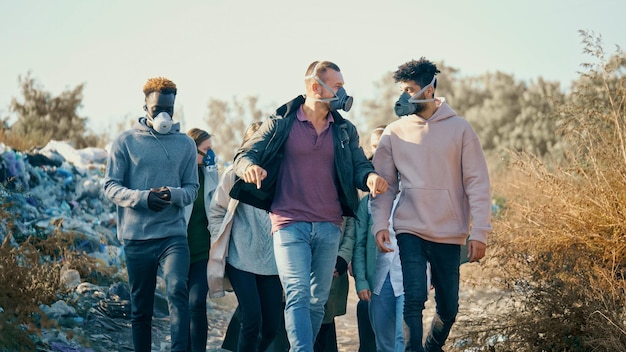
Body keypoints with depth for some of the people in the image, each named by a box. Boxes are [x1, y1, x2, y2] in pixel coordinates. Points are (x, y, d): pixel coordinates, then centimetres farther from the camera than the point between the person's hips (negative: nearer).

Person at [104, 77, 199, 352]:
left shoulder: (185, 144, 8)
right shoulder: (125, 142, 3)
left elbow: (192, 188, 8)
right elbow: (111, 186, -1)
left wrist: (173, 194, -16)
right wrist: (144, 197, -20)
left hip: (173, 234, 0)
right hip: (136, 237, 0)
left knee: (178, 291, -22)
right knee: (141, 309, 7)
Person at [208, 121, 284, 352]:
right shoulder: (234, 174, 0)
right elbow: (216, 212, 5)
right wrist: (220, 246, 1)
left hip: (272, 262, 3)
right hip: (241, 261, -3)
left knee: (272, 325, 4)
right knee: (252, 321, -11)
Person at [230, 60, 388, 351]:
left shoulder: (345, 130, 12)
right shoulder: (281, 124, 1)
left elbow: (359, 165, 7)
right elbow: (244, 155, -1)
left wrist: (370, 177, -19)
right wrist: (249, 166, -27)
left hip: (329, 227, 4)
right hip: (290, 224, -4)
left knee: (317, 301, 8)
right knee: (298, 296, -15)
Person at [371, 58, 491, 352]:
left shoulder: (459, 128, -1)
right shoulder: (394, 133, 4)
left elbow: (477, 183, -2)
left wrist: (479, 232, -8)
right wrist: (380, 225, -8)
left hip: (450, 234, 0)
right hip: (410, 231, 0)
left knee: (448, 307, 10)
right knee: (414, 298, -15)